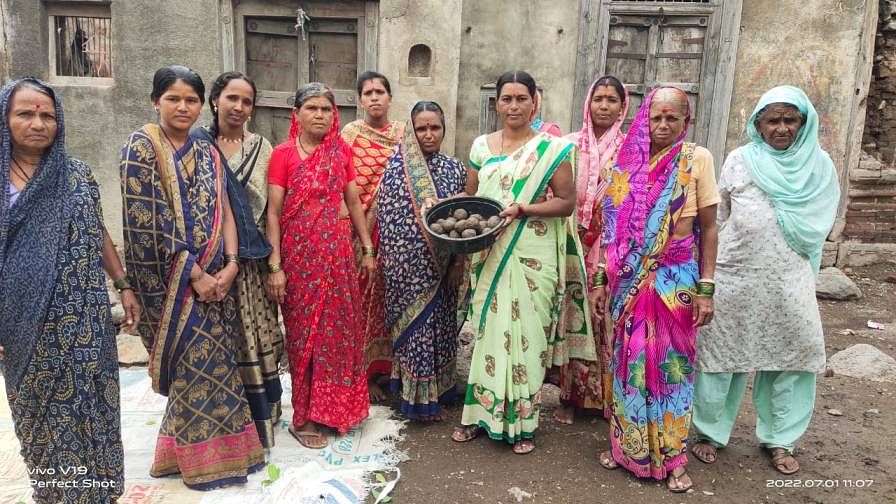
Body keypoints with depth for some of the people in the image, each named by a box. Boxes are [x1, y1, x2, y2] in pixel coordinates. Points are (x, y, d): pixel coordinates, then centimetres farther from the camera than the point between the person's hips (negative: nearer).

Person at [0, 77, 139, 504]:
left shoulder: (78, 174, 3)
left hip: (83, 319, 1)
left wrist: (124, 287, 5)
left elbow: (99, 236, 9)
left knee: (89, 407, 8)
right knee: (39, 412, 12)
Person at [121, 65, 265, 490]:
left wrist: (230, 265, -8)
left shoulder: (207, 153, 12)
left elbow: (223, 211, 7)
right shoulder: (142, 146, -7)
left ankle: (183, 447, 29)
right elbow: (147, 220, -14)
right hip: (174, 280, -6)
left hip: (216, 276, 6)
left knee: (212, 360, 10)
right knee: (199, 362, -2)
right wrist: (194, 275, -16)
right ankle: (204, 459, 16)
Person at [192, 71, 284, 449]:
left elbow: (272, 208, 6)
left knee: (255, 341, 5)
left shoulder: (261, 148, 7)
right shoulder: (197, 143, 2)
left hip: (251, 261, 1)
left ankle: (259, 424, 19)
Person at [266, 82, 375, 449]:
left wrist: (367, 249, 9)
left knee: (338, 328, 10)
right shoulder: (283, 154, -6)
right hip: (298, 253, -4)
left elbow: (354, 202, 11)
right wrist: (275, 266, -13)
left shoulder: (341, 151, 6)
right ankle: (304, 417, 20)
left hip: (336, 251, 4)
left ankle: (333, 407, 29)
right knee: (304, 332, 5)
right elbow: (273, 212, -8)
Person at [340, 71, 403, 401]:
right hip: (359, 228, -3)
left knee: (387, 294, 9)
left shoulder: (403, 133, 9)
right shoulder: (351, 133, -1)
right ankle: (362, 374, 12)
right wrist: (364, 230, -13)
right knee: (361, 296, 1)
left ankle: (382, 364, 24)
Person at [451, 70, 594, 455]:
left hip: (532, 259, -3)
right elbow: (470, 197, 14)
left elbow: (567, 202, -6)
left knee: (527, 333, 3)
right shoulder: (481, 146, 10)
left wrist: (522, 209, -18)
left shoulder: (552, 148, -2)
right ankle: (480, 413, 22)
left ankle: (523, 422, 18)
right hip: (489, 256, 3)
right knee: (487, 331, 9)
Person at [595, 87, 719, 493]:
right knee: (630, 362, 9)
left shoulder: (697, 159, -3)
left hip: (676, 280, -2)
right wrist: (601, 279, 3)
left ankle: (673, 457, 21)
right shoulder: (627, 161, 2)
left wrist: (705, 288, -7)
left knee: (671, 364, 6)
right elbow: (612, 227, 5)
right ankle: (627, 446, 26)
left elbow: (708, 228, -3)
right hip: (631, 280, 2)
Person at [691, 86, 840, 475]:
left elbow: (818, 227, 12)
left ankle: (779, 439, 22)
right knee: (721, 353, 5)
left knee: (792, 355, 4)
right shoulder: (738, 161, 1)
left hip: (789, 280, 2)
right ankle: (710, 431, 21)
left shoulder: (819, 165, 5)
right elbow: (716, 219, 5)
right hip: (733, 277, -1)